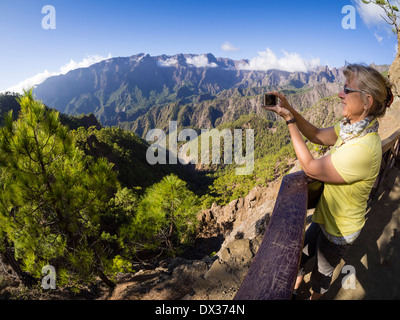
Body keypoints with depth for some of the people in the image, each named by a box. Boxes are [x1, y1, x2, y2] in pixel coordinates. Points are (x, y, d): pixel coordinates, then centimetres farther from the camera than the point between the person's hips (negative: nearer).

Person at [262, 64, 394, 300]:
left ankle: (315, 296, 53)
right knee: (299, 255, 27)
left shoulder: (364, 149, -37)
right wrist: (290, 110, -10)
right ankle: (297, 285, 56)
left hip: (339, 231, -8)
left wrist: (289, 121, -26)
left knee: (323, 269, 22)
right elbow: (317, 135, 4)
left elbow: (310, 167, -30)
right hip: (326, 216, 8)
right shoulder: (352, 128, -9)